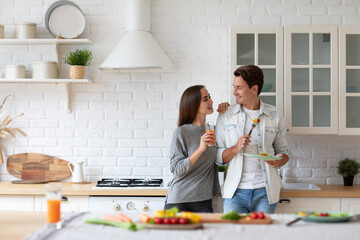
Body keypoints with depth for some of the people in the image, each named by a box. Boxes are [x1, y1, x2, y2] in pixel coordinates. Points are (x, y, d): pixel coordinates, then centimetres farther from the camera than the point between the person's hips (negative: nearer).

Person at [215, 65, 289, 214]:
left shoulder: (274, 116, 8)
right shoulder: (225, 116, 6)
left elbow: (283, 151, 15)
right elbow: (217, 157, 6)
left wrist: (278, 161, -8)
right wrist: (236, 148, -13)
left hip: (264, 191, 1)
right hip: (235, 191, 0)